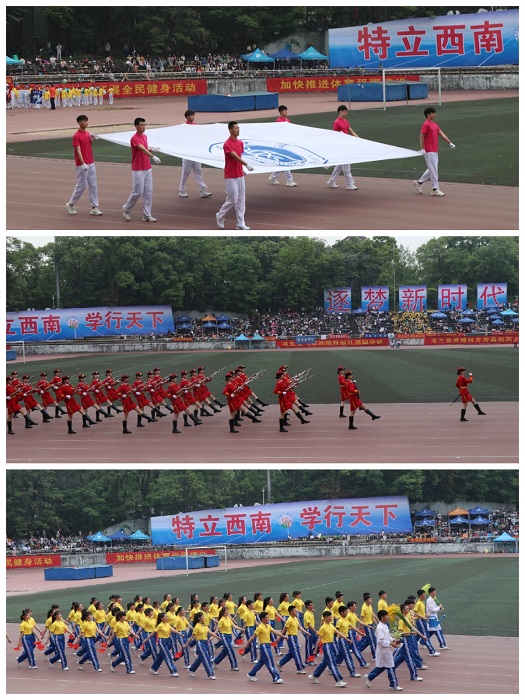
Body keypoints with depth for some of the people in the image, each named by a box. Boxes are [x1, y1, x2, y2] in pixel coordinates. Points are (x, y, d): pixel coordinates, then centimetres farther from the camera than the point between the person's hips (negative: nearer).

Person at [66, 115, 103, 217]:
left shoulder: (88, 134, 11)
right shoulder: (77, 136, -13)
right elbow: (78, 151, -19)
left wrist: (91, 140, 2)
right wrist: (83, 164, -26)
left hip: (91, 163, 7)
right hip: (82, 165, -7)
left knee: (93, 186, 4)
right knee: (81, 186, 0)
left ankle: (94, 208, 6)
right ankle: (71, 205, 18)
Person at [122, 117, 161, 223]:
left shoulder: (145, 136, 11)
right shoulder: (134, 138, -17)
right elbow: (143, 149, -33)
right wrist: (153, 157, -45)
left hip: (147, 169, 8)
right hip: (137, 170, -8)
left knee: (148, 192, 4)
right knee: (138, 192, -3)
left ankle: (146, 215, 7)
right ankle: (126, 209, 19)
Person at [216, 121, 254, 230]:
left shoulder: (240, 142, 9)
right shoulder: (227, 144, -17)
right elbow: (236, 157, -28)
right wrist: (246, 165, -40)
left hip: (240, 176, 8)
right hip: (231, 177, -8)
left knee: (241, 201, 4)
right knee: (232, 200, -4)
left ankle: (241, 224, 6)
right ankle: (220, 216, 20)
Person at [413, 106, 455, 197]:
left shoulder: (434, 124, 15)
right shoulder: (426, 125, -12)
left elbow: (441, 134, 15)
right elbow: (421, 137, -15)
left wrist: (449, 143, 8)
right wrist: (422, 149, -21)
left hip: (434, 151, 9)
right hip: (428, 151, -9)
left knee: (432, 169, 15)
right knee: (433, 169, -7)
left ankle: (419, 183, 27)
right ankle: (435, 189, -4)